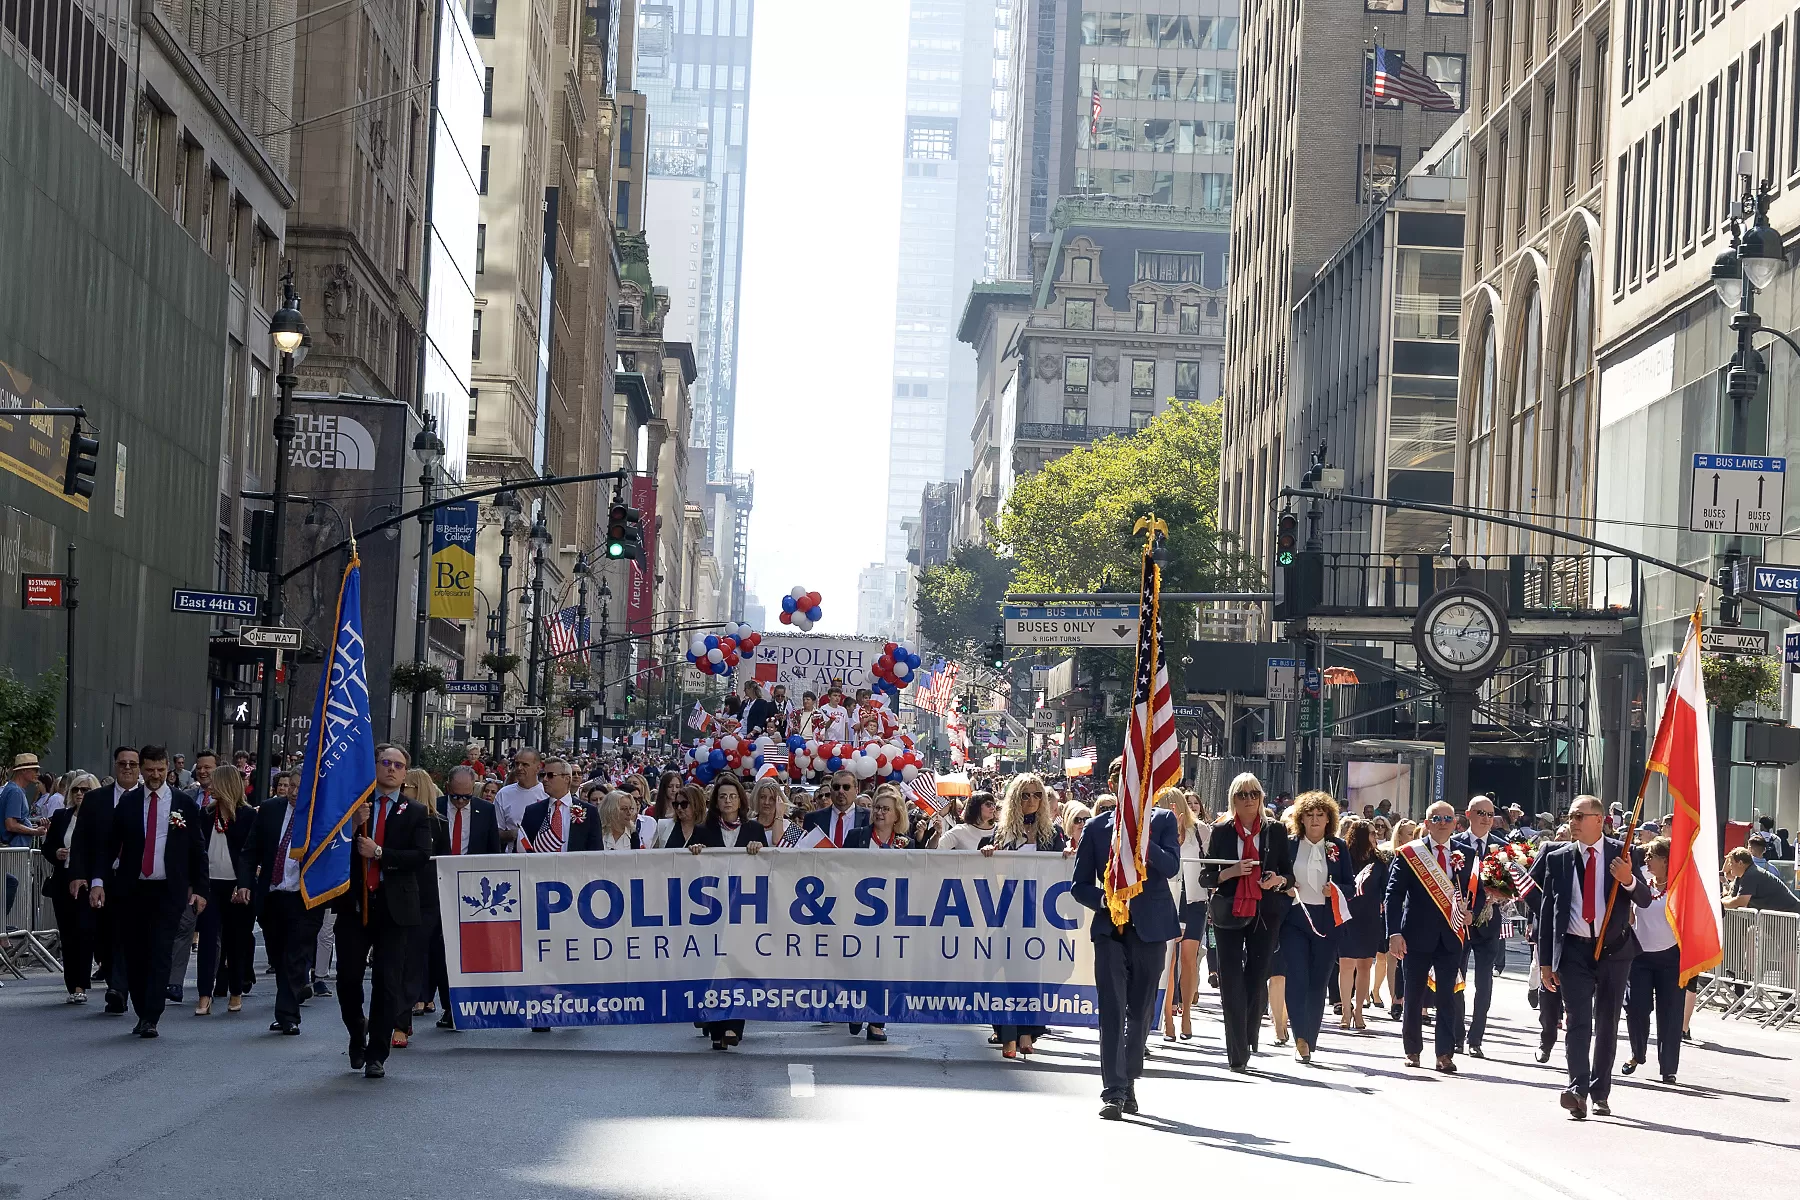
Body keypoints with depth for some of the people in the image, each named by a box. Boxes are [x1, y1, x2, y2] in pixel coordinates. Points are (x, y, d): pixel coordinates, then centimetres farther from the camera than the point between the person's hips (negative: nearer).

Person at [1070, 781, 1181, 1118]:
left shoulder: (1163, 821, 6)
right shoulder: (1096, 827, 7)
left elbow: (1171, 867, -9)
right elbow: (1080, 885, 8)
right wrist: (1105, 900, -11)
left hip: (1150, 927, 1)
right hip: (1110, 928, 0)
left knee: (1142, 1011, 8)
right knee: (1112, 1010, -9)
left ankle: (1129, 1081, 24)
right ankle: (1113, 1092, -12)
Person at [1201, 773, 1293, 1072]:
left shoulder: (1275, 832, 8)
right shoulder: (1221, 832, 6)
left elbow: (1290, 874, 12)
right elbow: (1205, 877, 4)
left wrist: (1278, 880, -11)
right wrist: (1230, 873, -14)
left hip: (1265, 915, 1)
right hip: (1229, 914, -1)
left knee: (1257, 978, -3)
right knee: (1232, 982, -5)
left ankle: (1247, 1041, 14)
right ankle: (1237, 1055, -4)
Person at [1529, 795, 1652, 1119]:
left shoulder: (1622, 853, 2)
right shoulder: (1558, 858, 5)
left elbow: (1645, 900, -2)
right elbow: (1547, 911, 6)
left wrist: (1628, 880, -24)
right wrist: (1545, 961, 3)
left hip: (1614, 948, 0)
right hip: (1574, 949, 0)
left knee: (1607, 1024, 7)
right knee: (1577, 1021, -12)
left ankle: (1600, 1093, 15)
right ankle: (1578, 1089, -21)